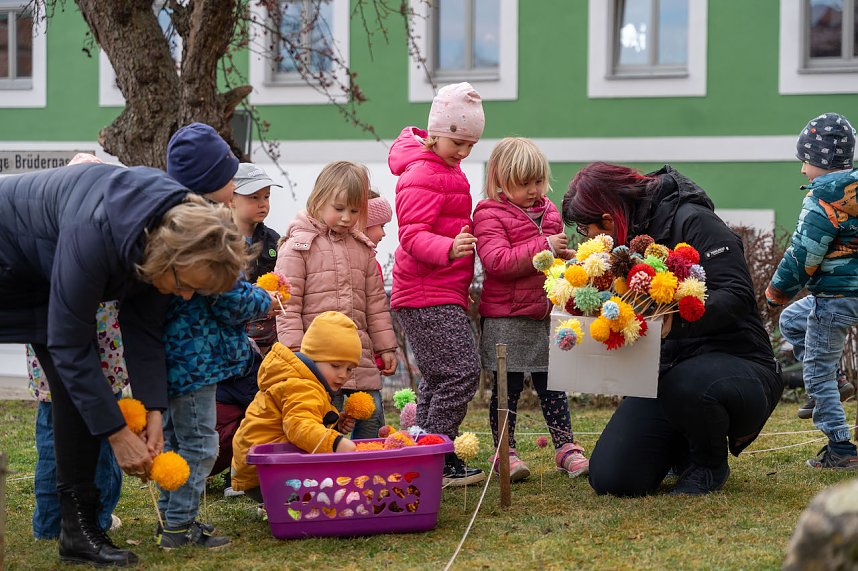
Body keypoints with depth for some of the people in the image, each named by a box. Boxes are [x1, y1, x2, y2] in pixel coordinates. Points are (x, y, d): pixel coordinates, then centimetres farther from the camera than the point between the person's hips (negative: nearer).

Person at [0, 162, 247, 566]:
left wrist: (154, 412, -17)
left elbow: (143, 329, -8)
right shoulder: (95, 233, -41)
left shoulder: (170, 234, -19)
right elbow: (68, 345, -33)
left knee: (77, 390, -4)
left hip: (45, 274, 7)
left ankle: (79, 530, -3)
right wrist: (118, 434, -30)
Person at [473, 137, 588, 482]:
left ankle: (566, 448, 17)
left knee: (552, 385, 11)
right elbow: (498, 261, -23)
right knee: (507, 387, 1)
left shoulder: (547, 211, 14)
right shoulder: (490, 215, -9)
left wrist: (565, 259, 6)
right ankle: (505, 452, 9)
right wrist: (544, 247, -23)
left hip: (545, 314, 6)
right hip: (506, 320, -6)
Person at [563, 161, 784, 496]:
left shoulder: (691, 221, -12)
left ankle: (711, 464, -7)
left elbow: (737, 295, -23)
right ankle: (684, 448, 22)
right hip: (665, 374, 7)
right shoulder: (627, 242, 12)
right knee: (610, 478, -12)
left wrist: (674, 320, -37)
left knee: (686, 384, -42)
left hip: (736, 363, -7)